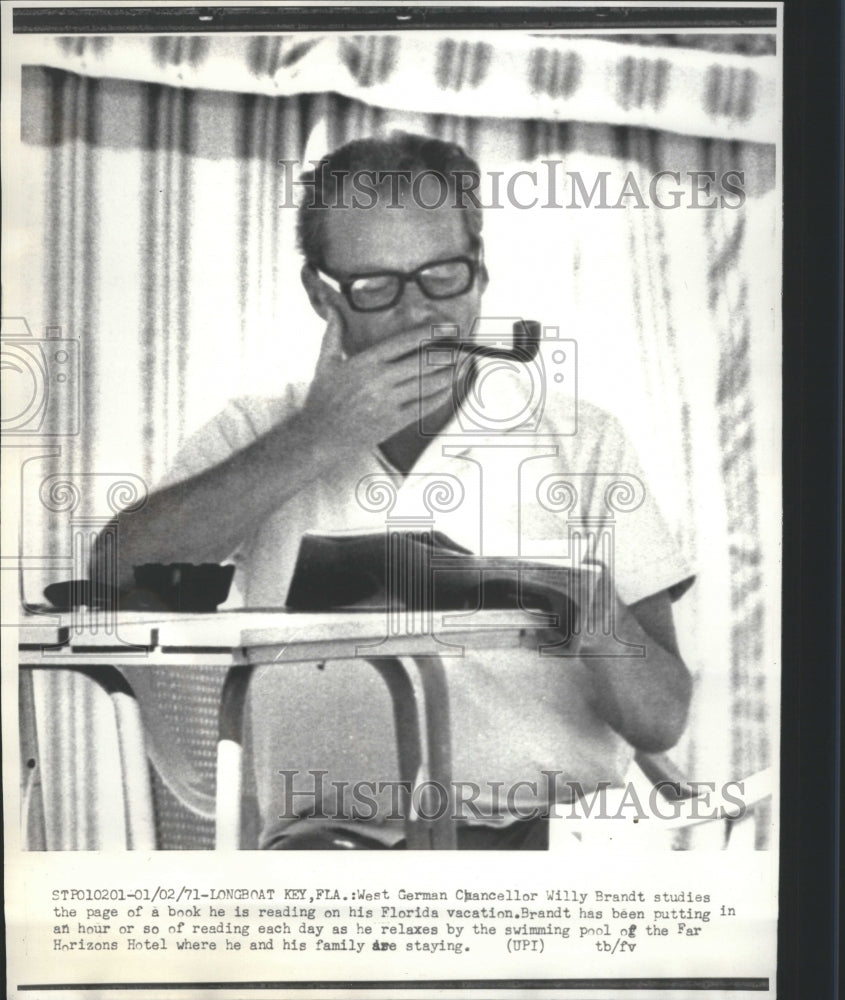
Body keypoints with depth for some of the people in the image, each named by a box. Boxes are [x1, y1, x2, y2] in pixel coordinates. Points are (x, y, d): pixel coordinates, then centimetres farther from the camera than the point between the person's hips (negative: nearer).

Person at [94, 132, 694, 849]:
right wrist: (318, 438, -9)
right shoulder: (257, 435, 13)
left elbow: (660, 722, 6)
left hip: (551, 825, 2)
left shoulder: (579, 439, 11)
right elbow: (115, 571, -8)